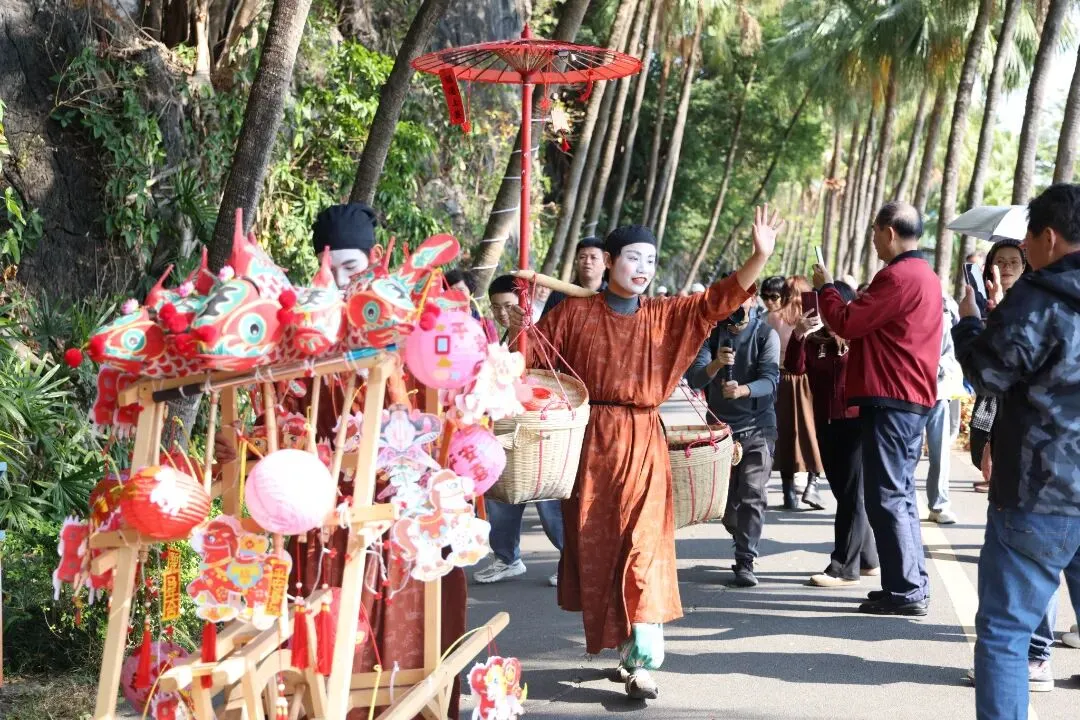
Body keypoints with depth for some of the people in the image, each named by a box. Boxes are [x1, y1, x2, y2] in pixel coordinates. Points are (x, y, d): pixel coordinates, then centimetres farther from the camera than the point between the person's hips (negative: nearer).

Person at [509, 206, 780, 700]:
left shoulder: (667, 315, 7)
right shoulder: (575, 312, 4)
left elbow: (720, 299, -3)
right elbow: (533, 354, 7)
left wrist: (760, 256, -15)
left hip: (643, 443, 0)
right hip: (590, 439, 0)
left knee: (643, 547, -8)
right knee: (593, 547, 5)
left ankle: (643, 663, -9)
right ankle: (624, 648, 22)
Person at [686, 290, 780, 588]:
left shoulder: (766, 335, -3)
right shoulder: (712, 334, 2)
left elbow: (770, 380, -16)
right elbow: (694, 379, -11)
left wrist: (743, 390, -36)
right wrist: (716, 364, -32)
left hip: (757, 426, -2)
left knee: (753, 494, -12)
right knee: (725, 498, 9)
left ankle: (745, 563, -9)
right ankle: (743, 543, 36)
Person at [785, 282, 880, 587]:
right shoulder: (815, 341, 8)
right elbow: (796, 368, -6)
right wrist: (798, 334, -18)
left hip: (857, 423, -6)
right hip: (826, 426, 6)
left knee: (851, 495, -4)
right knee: (844, 494, 12)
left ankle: (844, 566, -2)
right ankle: (867, 559, 24)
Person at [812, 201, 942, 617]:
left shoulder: (898, 276, -15)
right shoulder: (926, 276, 18)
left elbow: (848, 323, -14)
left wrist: (825, 288, 0)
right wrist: (861, 298, 11)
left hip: (890, 399, -10)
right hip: (914, 398, 10)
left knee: (887, 496, -6)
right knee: (900, 494, 14)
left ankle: (905, 591, -5)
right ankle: (913, 586, 17)